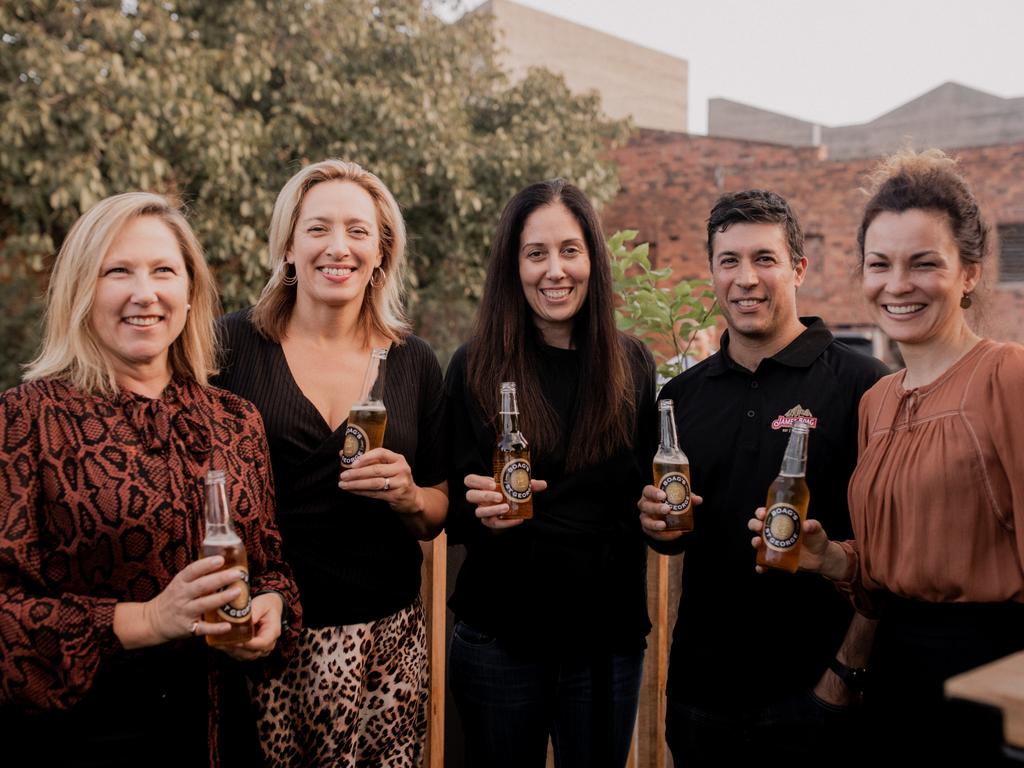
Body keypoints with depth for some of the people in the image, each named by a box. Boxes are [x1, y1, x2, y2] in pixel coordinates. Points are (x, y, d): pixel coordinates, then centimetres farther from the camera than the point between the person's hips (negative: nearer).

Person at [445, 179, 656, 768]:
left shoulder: (633, 367, 0)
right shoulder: (475, 368, -5)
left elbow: (649, 496, 8)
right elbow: (446, 508, -3)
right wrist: (481, 511, -24)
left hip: (609, 636, 2)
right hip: (500, 636, -1)